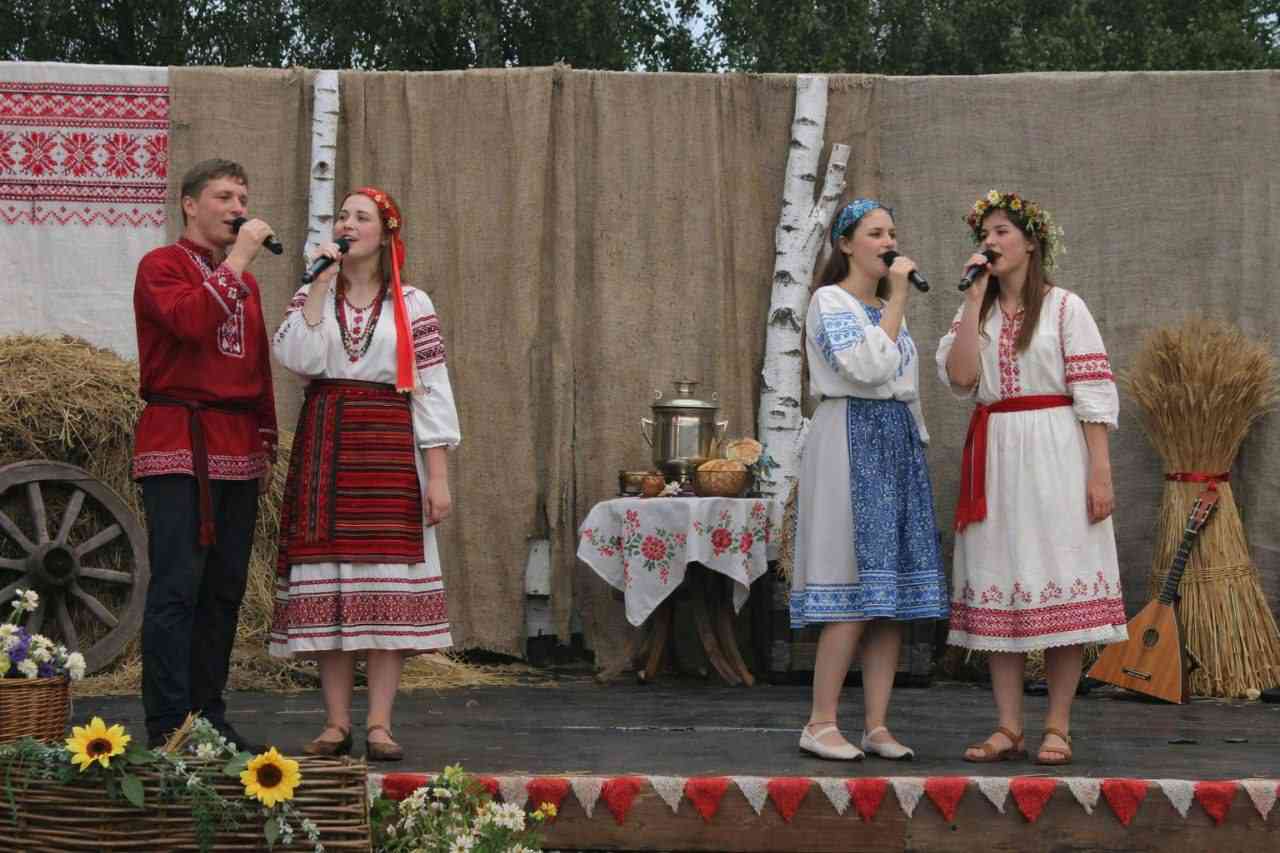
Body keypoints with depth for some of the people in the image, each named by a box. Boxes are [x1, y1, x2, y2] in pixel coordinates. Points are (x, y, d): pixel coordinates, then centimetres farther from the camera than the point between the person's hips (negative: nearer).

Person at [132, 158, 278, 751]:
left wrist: (266, 441, 18)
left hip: (238, 451, 7)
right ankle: (168, 727, -10)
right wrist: (237, 258, -14)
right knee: (178, 586, -10)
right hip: (179, 445, -7)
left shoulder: (244, 280, 21)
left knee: (225, 589, 7)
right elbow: (193, 321, -21)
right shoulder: (163, 266, -2)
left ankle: (209, 718, 12)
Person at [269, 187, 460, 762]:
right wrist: (321, 285, -7)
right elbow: (297, 358, -8)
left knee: (387, 582, -5)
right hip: (324, 448, 2)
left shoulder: (412, 306, 7)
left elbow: (432, 391, 2)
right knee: (326, 584, -1)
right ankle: (337, 722, 4)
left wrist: (438, 475, -5)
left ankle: (379, 723, -2)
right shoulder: (310, 297, 12)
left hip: (389, 449, -2)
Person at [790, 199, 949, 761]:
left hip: (898, 443, 8)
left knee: (894, 594, 2)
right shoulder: (830, 302, -3)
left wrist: (916, 448, 19)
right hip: (851, 438, -8)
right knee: (855, 592, -13)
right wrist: (898, 298, -11)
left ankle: (877, 725, 3)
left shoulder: (888, 308, 21)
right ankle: (820, 724, -9)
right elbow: (870, 366, -18)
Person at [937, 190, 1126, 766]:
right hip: (994, 458, 4)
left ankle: (1057, 729, 0)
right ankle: (1008, 729, 6)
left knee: (1060, 587, -4)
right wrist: (976, 300, -4)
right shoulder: (974, 313, 14)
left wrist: (1100, 471, -11)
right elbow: (960, 377, -4)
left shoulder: (1064, 307, 2)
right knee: (999, 591, 2)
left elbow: (1094, 393, -4)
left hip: (1053, 457, -4)